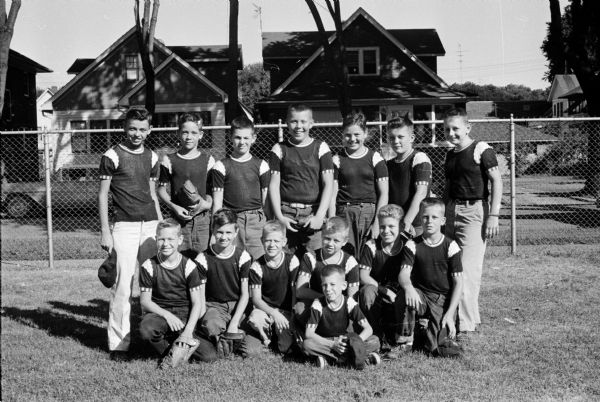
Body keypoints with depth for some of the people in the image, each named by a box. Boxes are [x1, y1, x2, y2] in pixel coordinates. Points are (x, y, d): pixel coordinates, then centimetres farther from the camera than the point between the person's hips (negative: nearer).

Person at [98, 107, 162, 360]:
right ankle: (118, 344, -2)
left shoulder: (151, 158, 13)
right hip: (125, 226, -5)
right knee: (123, 285, -7)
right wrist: (105, 232, -7)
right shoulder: (112, 156, -2)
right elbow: (102, 195, -1)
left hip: (151, 225, 5)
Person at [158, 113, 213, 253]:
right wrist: (174, 207, -8)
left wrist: (206, 204, -10)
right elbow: (161, 190, 7)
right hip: (178, 218, -1)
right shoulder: (169, 160, 5)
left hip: (202, 218, 1)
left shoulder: (208, 160, 7)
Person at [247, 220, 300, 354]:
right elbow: (256, 298, -9)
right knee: (254, 320, -36)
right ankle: (266, 334, -3)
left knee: (286, 348, -20)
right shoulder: (257, 266, -7)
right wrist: (273, 313, -24)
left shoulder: (292, 261, -7)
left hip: (286, 311, 0)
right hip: (265, 308, 0)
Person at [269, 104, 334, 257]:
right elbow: (274, 184, 7)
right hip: (287, 213, 1)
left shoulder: (321, 148, 7)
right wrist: (279, 217, -4)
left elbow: (328, 184, 2)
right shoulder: (279, 149, 9)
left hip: (313, 213, 0)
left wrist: (319, 216, -8)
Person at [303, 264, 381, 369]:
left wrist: (356, 342, -35)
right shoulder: (318, 304, -13)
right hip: (324, 342, -1)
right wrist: (332, 344, -32)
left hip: (344, 342, 1)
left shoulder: (349, 303, -9)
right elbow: (309, 334, -20)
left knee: (375, 341, -19)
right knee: (307, 345, -35)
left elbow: (368, 329, -14)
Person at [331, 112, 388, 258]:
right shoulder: (337, 160, 8)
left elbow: (383, 193, 4)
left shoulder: (375, 158, 5)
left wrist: (378, 222, -5)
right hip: (344, 213, 1)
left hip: (370, 212, -1)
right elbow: (332, 194, 7)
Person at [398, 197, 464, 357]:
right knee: (405, 294, -35)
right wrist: (408, 287, -39)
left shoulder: (451, 246, -2)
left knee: (443, 338, -23)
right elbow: (403, 273, -13)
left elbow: (458, 283, -3)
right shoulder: (412, 245, 1)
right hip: (421, 296, 1)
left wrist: (449, 314, -14)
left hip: (445, 299, -1)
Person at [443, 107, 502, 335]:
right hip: (452, 211, 8)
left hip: (474, 210, -8)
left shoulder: (481, 150, -7)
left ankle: (466, 324, -9)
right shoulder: (450, 155, 15)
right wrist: (444, 214, 20)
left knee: (468, 268, -12)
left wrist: (493, 215, -15)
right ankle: (472, 317, 20)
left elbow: (497, 181, -9)